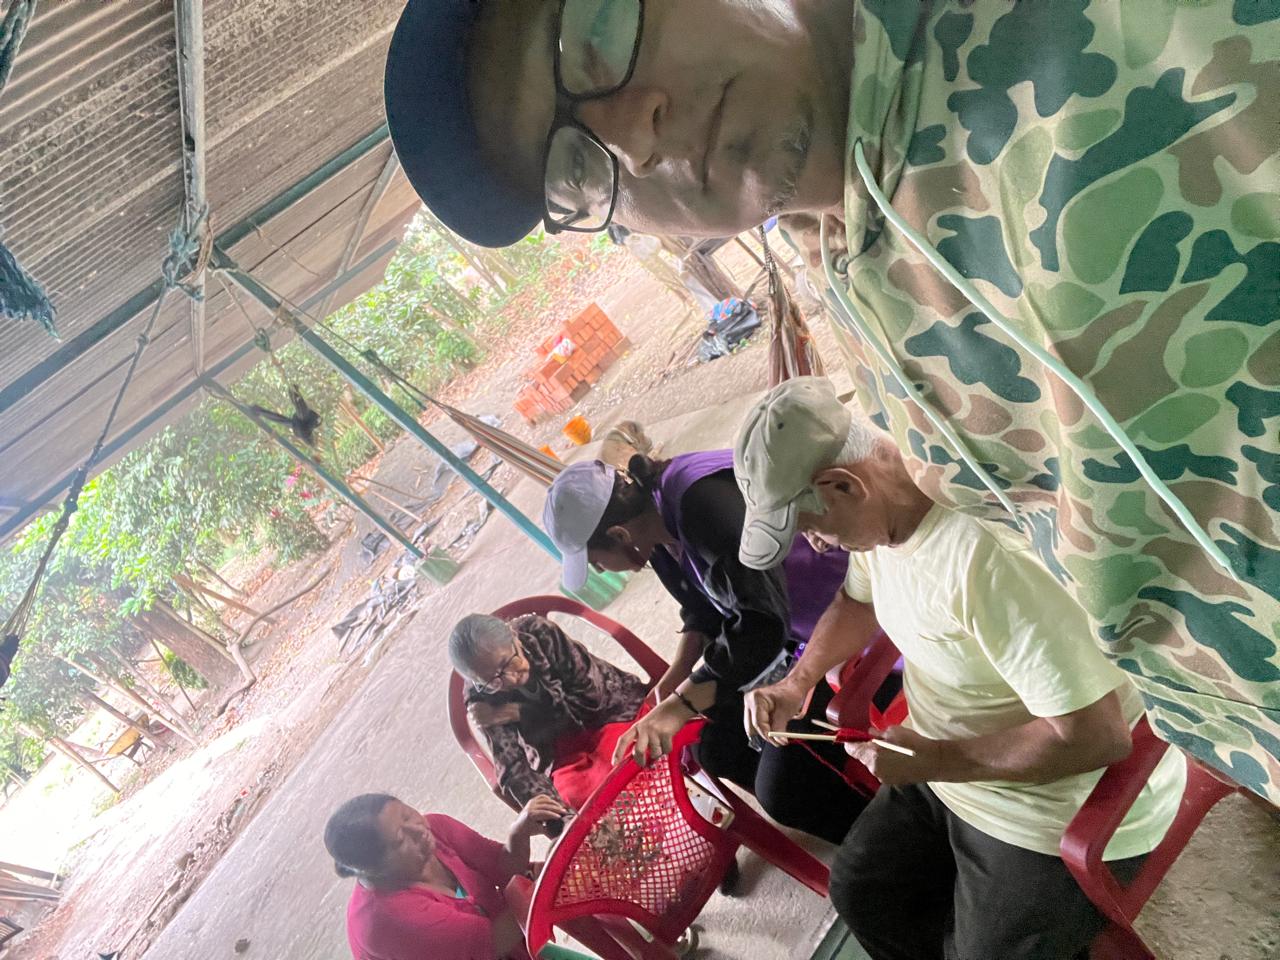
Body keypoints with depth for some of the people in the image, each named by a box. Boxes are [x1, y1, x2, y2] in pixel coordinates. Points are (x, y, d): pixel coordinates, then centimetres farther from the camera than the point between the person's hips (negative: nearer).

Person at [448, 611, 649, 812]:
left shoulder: (541, 633, -18)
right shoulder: (483, 701, -15)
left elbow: (591, 698, -17)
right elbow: (513, 768, -21)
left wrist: (518, 712, -20)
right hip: (566, 753, 1)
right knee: (577, 794, -29)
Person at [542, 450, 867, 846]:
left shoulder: (703, 501, -31)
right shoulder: (660, 522, -1)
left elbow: (763, 620, -36)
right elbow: (703, 607, 13)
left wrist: (679, 706, -32)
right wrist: (676, 676, 1)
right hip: (790, 630, 10)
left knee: (783, 790, -11)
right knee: (720, 750, 11)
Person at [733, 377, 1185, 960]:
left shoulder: (984, 560, -37)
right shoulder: (877, 510, -10)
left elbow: (1096, 735, -32)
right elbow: (858, 601, 12)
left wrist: (935, 759, -23)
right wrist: (797, 682, -2)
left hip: (1063, 816, -8)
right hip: (940, 771, 8)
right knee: (857, 890, 15)